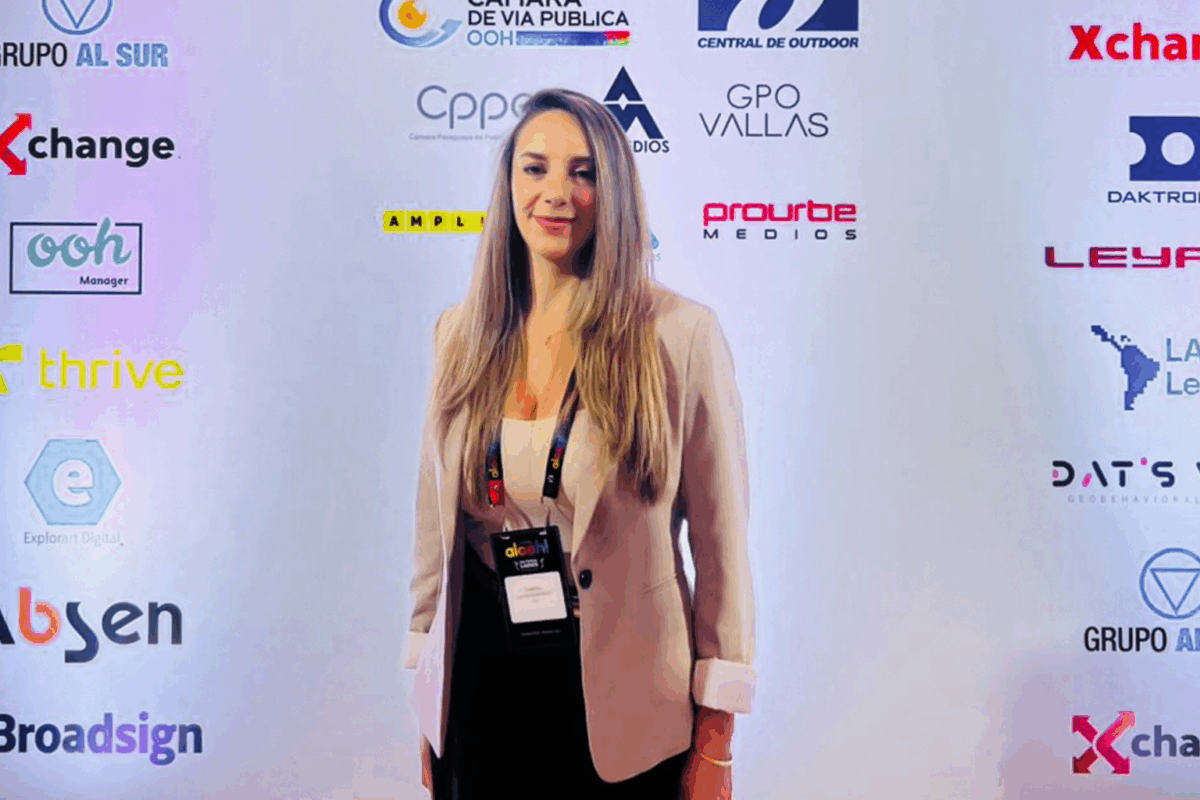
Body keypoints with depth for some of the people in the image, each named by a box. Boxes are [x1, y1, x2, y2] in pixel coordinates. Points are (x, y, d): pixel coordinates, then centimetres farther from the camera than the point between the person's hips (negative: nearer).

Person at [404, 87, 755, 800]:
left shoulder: (681, 335, -11)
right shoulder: (463, 334, 2)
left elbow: (723, 543, -9)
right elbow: (436, 524, 8)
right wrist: (430, 714, 11)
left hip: (619, 713, -3)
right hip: (482, 693, 4)